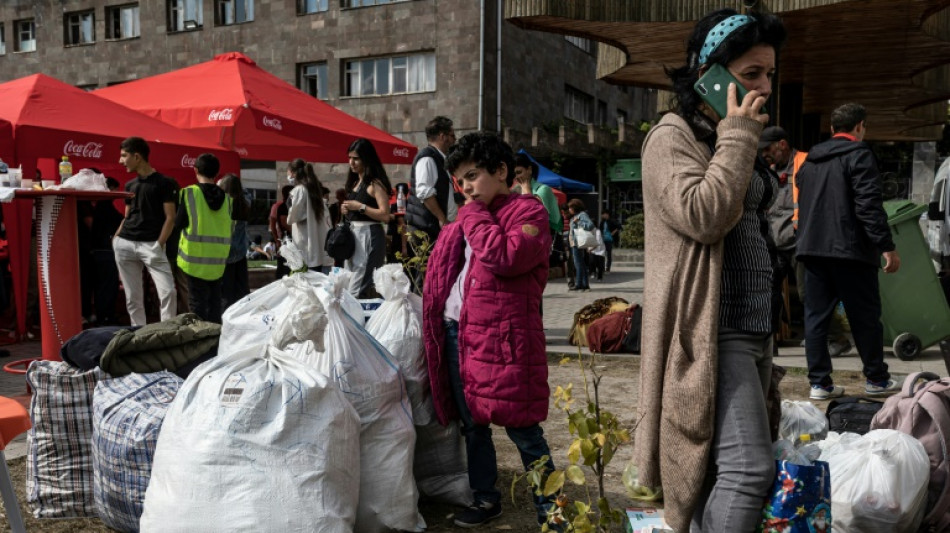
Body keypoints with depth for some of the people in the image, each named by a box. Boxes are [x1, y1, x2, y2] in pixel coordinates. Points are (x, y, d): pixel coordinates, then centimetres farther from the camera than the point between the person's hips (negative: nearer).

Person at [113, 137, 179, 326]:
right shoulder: (130, 185, 17)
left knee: (168, 291, -16)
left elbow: (170, 217, -4)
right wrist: (116, 238, 6)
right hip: (125, 244, 6)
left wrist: (159, 245, -13)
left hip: (151, 245, -6)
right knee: (132, 296, 7)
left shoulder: (164, 183, -1)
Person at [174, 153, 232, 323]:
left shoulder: (189, 193, -8)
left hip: (196, 258, -4)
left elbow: (179, 223, -4)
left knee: (197, 301, 1)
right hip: (218, 259, 4)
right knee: (214, 301, 14)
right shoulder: (226, 197, 3)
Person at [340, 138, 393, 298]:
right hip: (353, 233, 10)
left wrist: (360, 206, -19)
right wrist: (347, 210, 7)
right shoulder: (354, 182, 15)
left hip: (369, 235, -9)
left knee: (357, 290, -12)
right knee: (349, 283, 13)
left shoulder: (375, 183, -11)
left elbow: (385, 215, -19)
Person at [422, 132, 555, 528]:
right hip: (456, 332, 8)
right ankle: (486, 499, 32)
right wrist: (436, 322, 14)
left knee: (522, 428, -1)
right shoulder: (468, 218, 17)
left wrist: (474, 216, -11)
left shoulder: (528, 212, -6)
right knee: (472, 423, 16)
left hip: (501, 336, -8)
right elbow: (445, 270, 23)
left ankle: (549, 509, 12)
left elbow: (506, 257, -23)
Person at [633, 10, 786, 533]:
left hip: (753, 328, 9)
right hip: (711, 333, -9)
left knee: (719, 467, 12)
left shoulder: (733, 140, 20)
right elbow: (703, 215, -23)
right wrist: (737, 135, -11)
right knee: (749, 468, -16)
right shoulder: (671, 137, -7)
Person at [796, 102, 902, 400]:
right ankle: (876, 379, 18)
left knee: (815, 317, 5)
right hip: (850, 250, -6)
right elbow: (869, 206, -15)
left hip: (812, 249, 6)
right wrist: (887, 246, -15)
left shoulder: (810, 160, 16)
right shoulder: (859, 155, -6)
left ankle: (819, 383, 6)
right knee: (865, 317, 7)